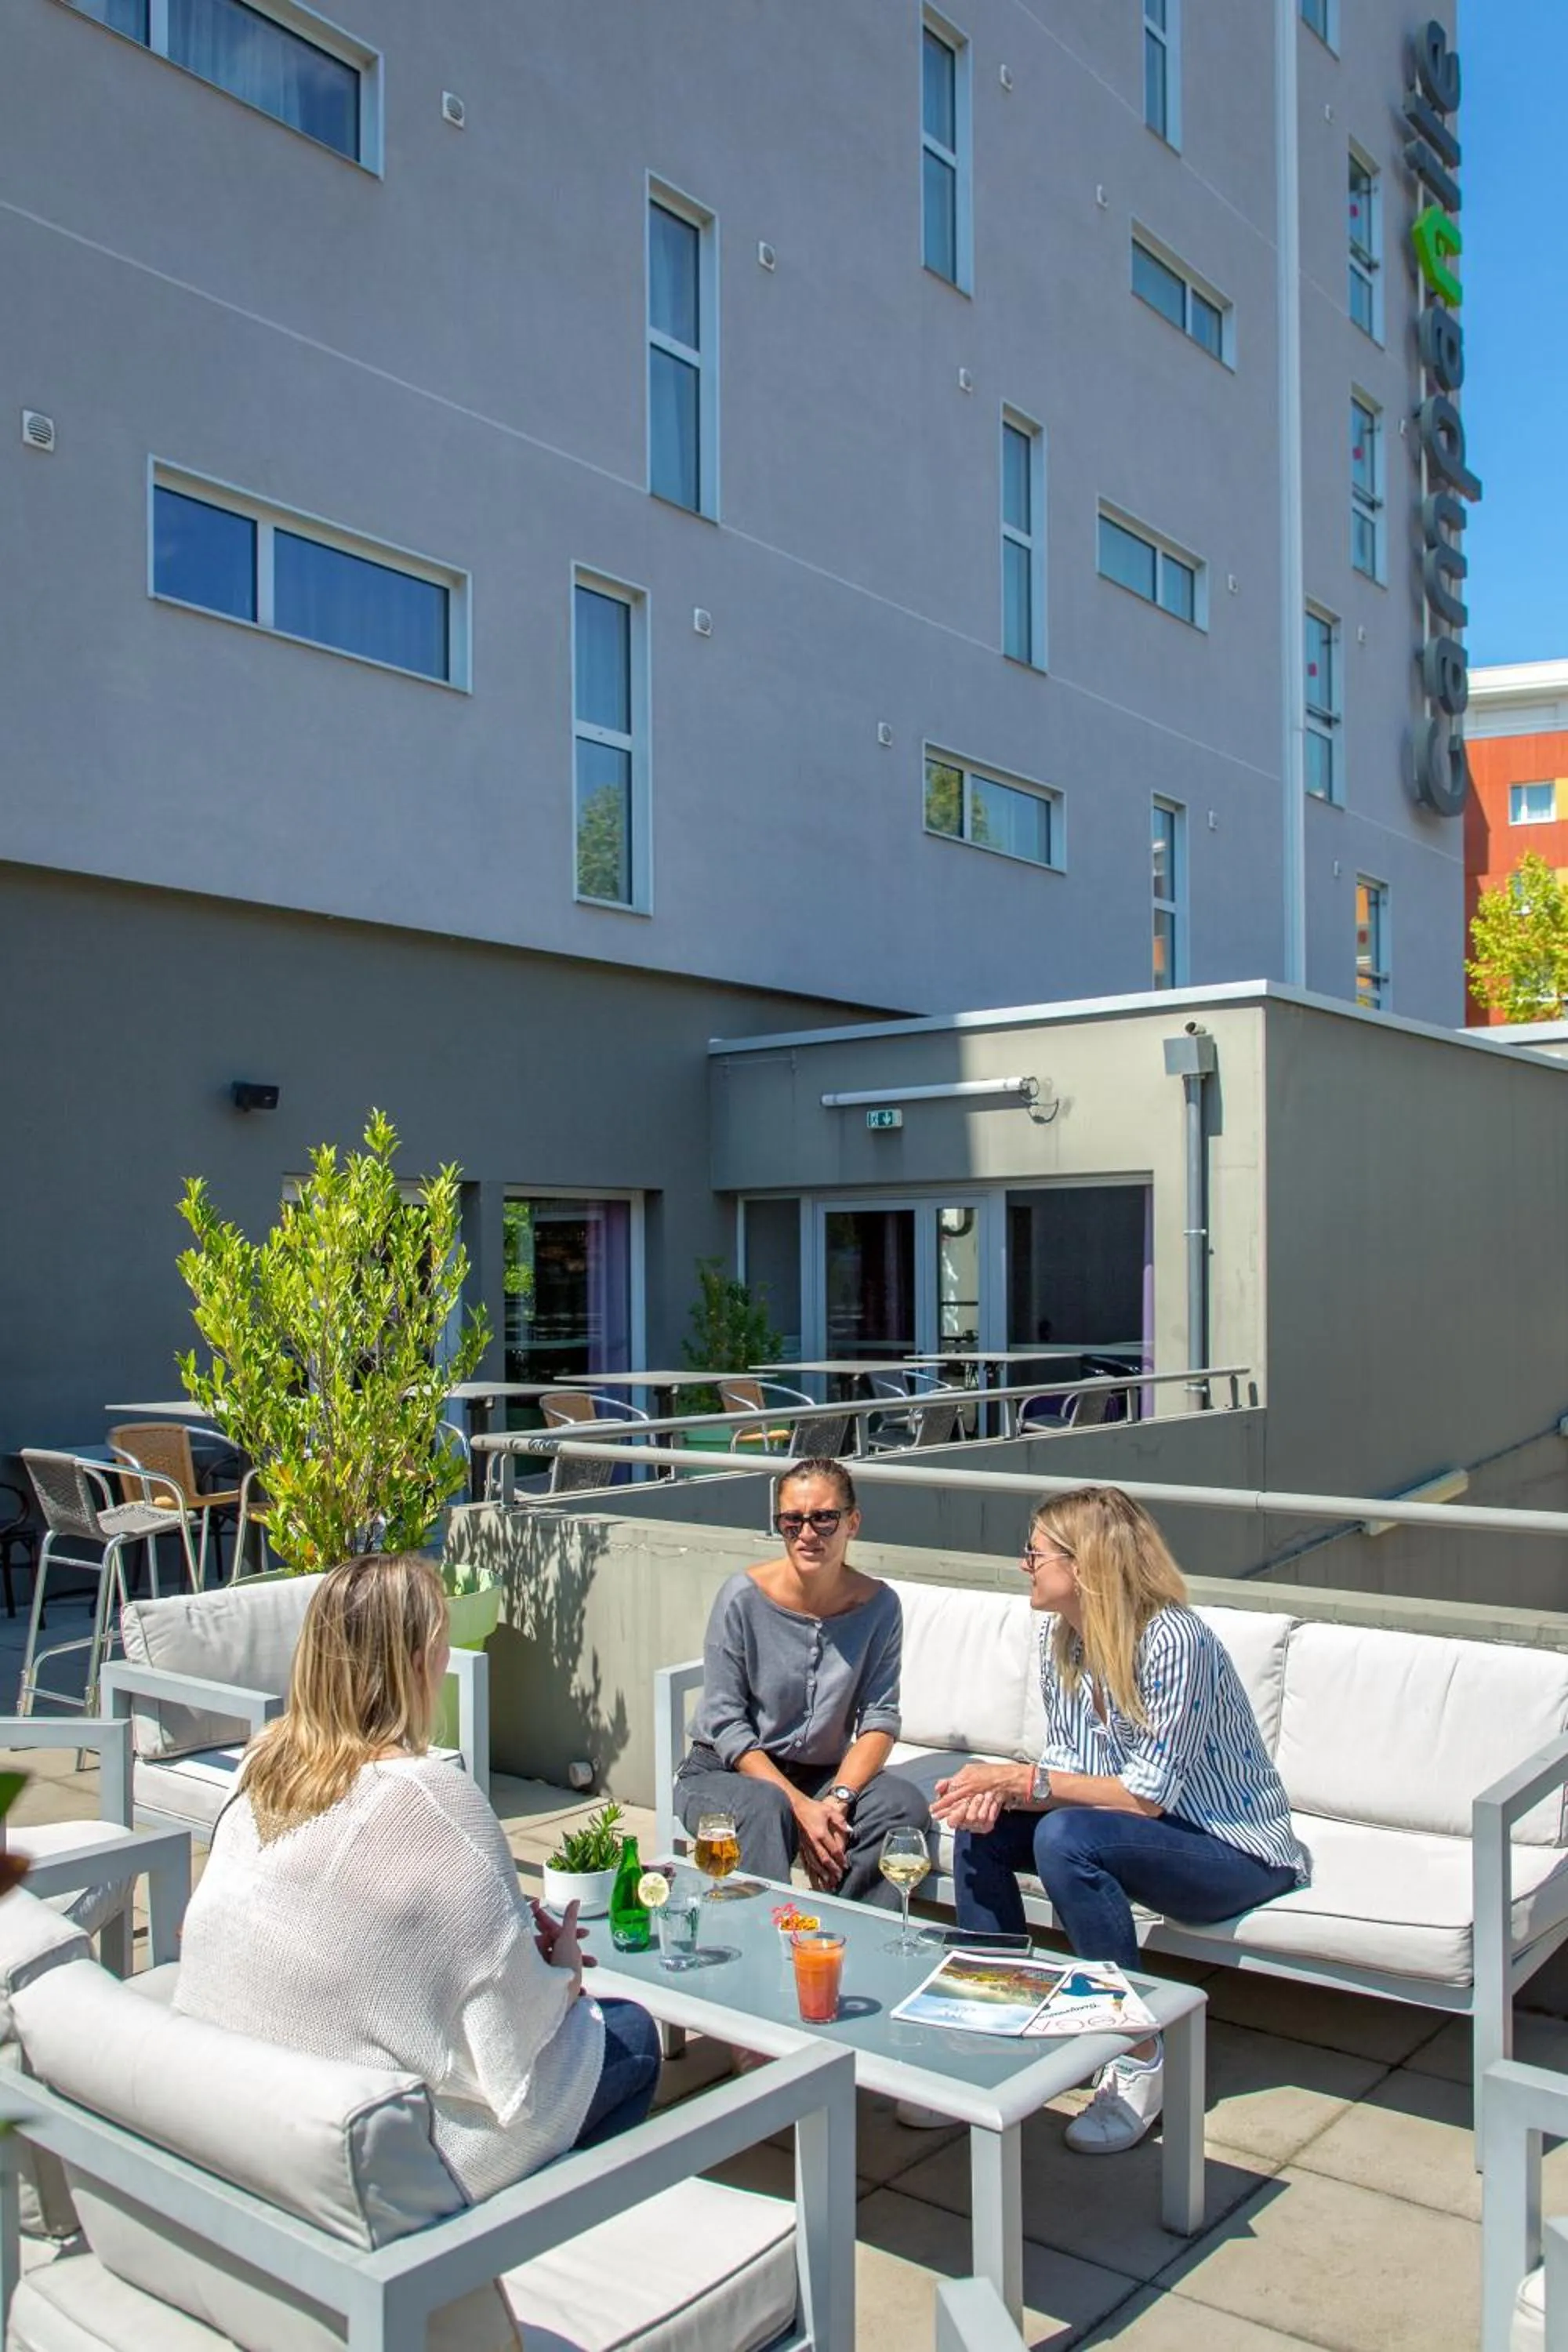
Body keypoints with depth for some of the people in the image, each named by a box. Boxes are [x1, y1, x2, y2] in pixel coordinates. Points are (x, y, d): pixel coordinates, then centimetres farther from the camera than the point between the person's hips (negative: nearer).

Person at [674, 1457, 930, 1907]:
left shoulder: (878, 1606, -6)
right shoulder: (744, 1597, -14)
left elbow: (880, 1719, -5)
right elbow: (725, 1723, -13)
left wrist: (838, 1799, -23)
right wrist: (801, 1806, -22)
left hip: (824, 1773, 3)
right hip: (724, 1772, -3)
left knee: (905, 1804, -24)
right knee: (765, 1807, -36)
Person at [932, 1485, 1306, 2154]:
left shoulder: (1173, 1640, -27)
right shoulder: (1058, 1635, -2)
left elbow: (1147, 1797, -26)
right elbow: (1068, 1767, 2)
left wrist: (1021, 1779, -25)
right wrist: (1000, 1791, -18)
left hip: (1235, 1851, -8)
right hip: (1141, 1831, 8)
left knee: (1066, 1837, -31)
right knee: (980, 1826, -8)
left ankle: (1137, 2065, -17)